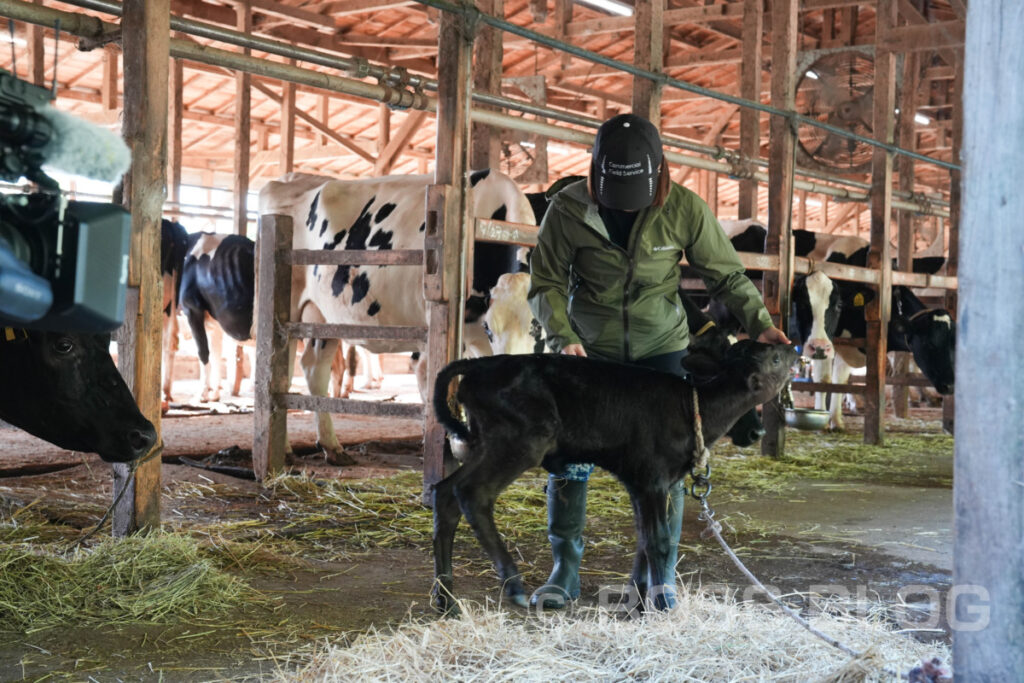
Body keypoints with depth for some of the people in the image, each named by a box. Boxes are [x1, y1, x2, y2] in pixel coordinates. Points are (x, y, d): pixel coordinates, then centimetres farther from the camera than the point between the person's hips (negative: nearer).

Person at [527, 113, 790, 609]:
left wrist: (758, 322, -19)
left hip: (660, 349, 0)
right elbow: (546, 284, -7)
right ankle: (564, 570, 10)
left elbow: (726, 274, -4)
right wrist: (563, 338, -23)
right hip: (589, 349, 0)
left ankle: (659, 576, 10)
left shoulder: (684, 209, -14)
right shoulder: (568, 209, -15)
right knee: (570, 456, -3)